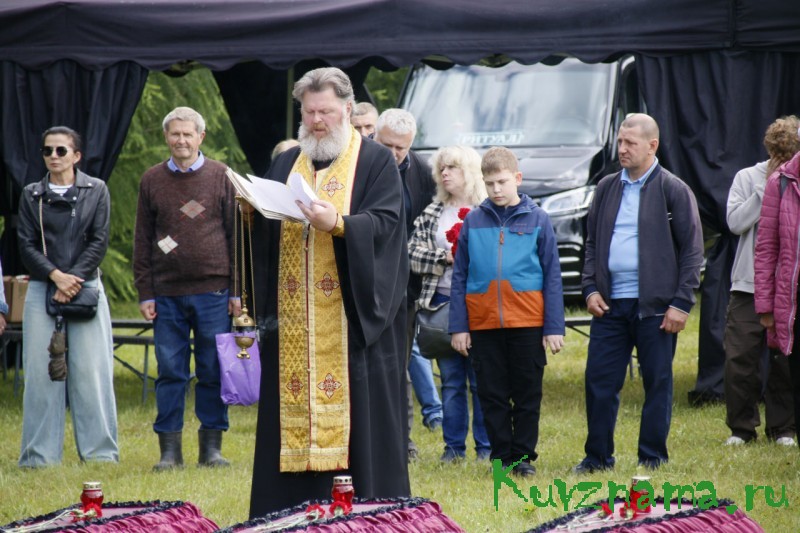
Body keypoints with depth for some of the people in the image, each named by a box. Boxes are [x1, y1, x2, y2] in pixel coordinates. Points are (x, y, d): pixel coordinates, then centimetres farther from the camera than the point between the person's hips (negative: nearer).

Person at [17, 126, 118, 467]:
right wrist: (55, 275, -11)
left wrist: (74, 278, -9)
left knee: (90, 370, -4)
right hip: (41, 289, 1)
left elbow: (98, 242, 1)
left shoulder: (96, 191, 7)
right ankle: (40, 453, 3)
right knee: (41, 371, -1)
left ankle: (99, 450, 1)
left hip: (86, 287, -1)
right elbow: (26, 244, 4)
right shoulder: (31, 195, 10)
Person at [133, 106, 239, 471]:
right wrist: (145, 293, 3)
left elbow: (236, 234, 6)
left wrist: (237, 290, 1)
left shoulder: (221, 177, 5)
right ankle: (170, 449, 6)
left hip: (213, 291, -1)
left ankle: (211, 446, 10)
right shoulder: (152, 180, 8)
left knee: (213, 372, 2)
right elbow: (142, 241, 9)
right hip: (167, 294, 1)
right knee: (170, 372, 1)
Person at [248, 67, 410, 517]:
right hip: (295, 323, 5)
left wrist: (337, 223, -26)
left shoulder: (376, 161, 2)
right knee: (295, 412, 2)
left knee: (356, 411, -5)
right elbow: (265, 230, 12)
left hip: (354, 318, -5)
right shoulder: (287, 164, 17)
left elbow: (386, 223, -11)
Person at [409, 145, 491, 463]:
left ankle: (486, 446, 6)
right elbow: (412, 253, 3)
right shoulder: (432, 214, 13)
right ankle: (454, 445, 13)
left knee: (481, 378, -1)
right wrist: (445, 256, -9)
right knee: (450, 379, 8)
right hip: (442, 302, 4)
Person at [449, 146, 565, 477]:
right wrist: (458, 326, 1)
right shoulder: (473, 221, 6)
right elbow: (459, 277, 8)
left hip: (527, 323, -1)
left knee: (528, 394, 4)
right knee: (492, 395, 6)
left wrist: (554, 327, -2)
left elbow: (552, 276, 4)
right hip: (483, 323, 1)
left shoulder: (537, 220, 2)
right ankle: (501, 456, 14)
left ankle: (523, 456, 14)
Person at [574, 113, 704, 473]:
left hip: (654, 306, -4)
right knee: (599, 380, 3)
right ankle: (598, 456, 12)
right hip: (610, 304, 4)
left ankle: (652, 458, 11)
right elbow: (592, 242, 18)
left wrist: (681, 303, -9)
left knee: (657, 383, 3)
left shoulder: (674, 191, -2)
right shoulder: (607, 189, 12)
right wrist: (590, 288, 4)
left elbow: (692, 251, -3)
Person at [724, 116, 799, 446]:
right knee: (739, 359, -2)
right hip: (749, 285, 0)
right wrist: (766, 187, -8)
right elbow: (735, 222, -7)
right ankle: (741, 427, 10)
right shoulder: (748, 178, 5)